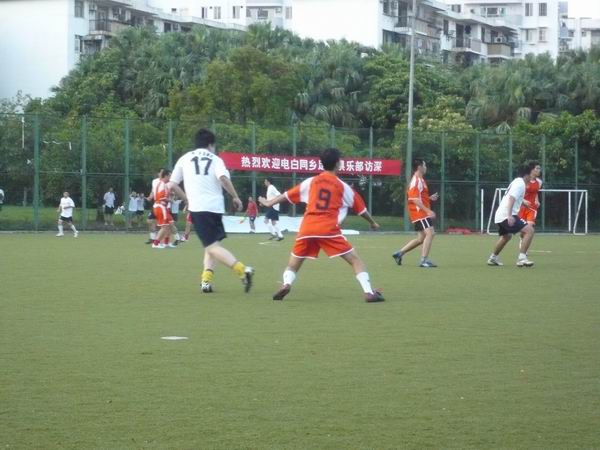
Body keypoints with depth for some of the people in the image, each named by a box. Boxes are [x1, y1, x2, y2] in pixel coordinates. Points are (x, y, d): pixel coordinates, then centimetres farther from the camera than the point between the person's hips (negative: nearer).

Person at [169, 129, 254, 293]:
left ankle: (242, 270, -28)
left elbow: (172, 186, 14)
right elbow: (223, 178, -11)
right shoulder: (215, 159, 11)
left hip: (197, 207, -1)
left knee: (212, 246, -9)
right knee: (212, 244, 18)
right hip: (216, 207, 1)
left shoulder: (185, 159, 14)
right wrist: (235, 197, -2)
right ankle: (207, 280, 1)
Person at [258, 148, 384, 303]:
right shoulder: (342, 187, 9)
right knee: (355, 260, 3)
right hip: (329, 230, -3)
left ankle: (286, 284, -11)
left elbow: (288, 195, 23)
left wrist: (269, 202, 39)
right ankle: (369, 292, -10)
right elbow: (360, 208, 18)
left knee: (293, 264, 17)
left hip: (307, 229, 3)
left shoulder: (311, 182, 14)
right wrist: (372, 222, 36)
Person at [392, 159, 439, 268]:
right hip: (419, 213, -10)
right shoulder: (416, 181, -14)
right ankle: (424, 260, -18)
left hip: (422, 213, 10)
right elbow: (414, 199, -23)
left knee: (421, 238, 13)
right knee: (430, 232, -17)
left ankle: (399, 253, 20)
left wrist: (430, 198, 13)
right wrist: (427, 210, -26)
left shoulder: (420, 180, 18)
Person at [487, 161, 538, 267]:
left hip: (499, 216, 11)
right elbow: (511, 199, -23)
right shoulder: (520, 183, -11)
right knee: (529, 230, -19)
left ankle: (493, 258, 47)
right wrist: (510, 216, -32)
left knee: (506, 236, 34)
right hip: (506, 215, -11)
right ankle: (521, 258, -25)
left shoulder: (517, 182, 19)